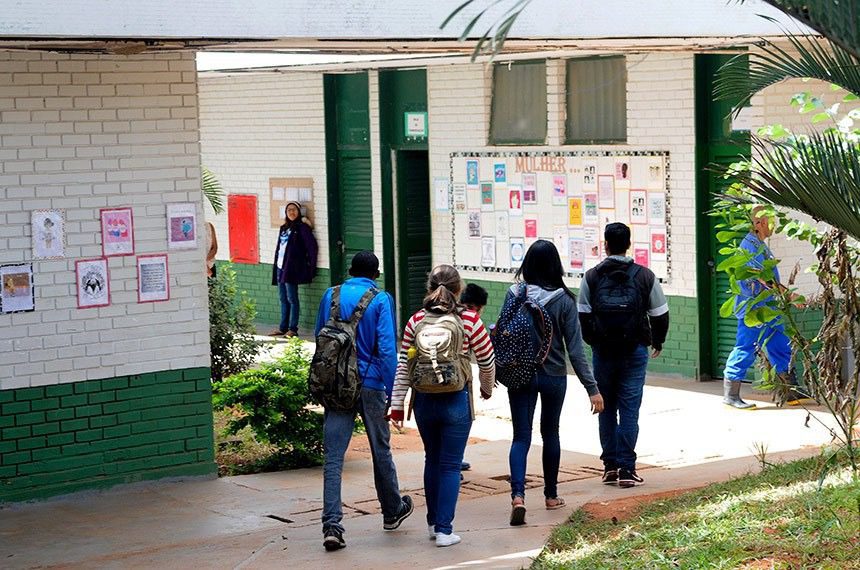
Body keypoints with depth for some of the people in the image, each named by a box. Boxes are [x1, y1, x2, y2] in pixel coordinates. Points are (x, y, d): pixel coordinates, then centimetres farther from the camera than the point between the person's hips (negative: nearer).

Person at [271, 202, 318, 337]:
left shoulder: (302, 227, -6)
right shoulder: (284, 228, 16)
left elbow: (312, 246, -10)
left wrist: (311, 267, -10)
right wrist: (275, 267, 14)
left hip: (292, 269, -8)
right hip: (280, 267, 8)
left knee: (292, 299, -5)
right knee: (283, 299, 12)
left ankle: (293, 329, -1)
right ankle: (283, 328, 18)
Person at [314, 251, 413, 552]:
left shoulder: (330, 296, 4)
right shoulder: (381, 300, -6)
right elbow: (387, 348, -13)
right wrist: (391, 391, -10)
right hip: (370, 383, -2)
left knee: (333, 456, -2)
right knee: (381, 450, 16)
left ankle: (332, 525, -12)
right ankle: (392, 511, 33)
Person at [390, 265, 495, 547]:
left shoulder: (416, 321, -1)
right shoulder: (469, 320, -7)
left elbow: (404, 367, 0)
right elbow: (487, 361, 1)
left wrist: (397, 403, 5)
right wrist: (487, 388, 20)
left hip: (424, 400, 3)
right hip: (457, 401, -3)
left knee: (432, 460, 19)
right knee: (451, 465, 3)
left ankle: (433, 523, 28)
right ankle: (444, 530, 1)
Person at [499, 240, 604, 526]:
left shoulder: (515, 294, -9)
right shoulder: (564, 300, -11)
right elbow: (575, 349, -11)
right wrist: (592, 388, -8)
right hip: (553, 377, 0)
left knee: (521, 436, 2)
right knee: (550, 434, 18)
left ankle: (518, 495, -18)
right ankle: (551, 495, 29)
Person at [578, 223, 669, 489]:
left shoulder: (591, 277, -2)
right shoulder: (645, 276, -2)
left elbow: (583, 315, 0)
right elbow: (660, 314, 4)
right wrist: (658, 342, 21)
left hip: (603, 351, 1)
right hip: (635, 350, -1)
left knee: (606, 407, 12)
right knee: (629, 408, 1)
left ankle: (610, 466, 14)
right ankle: (626, 469, -3)